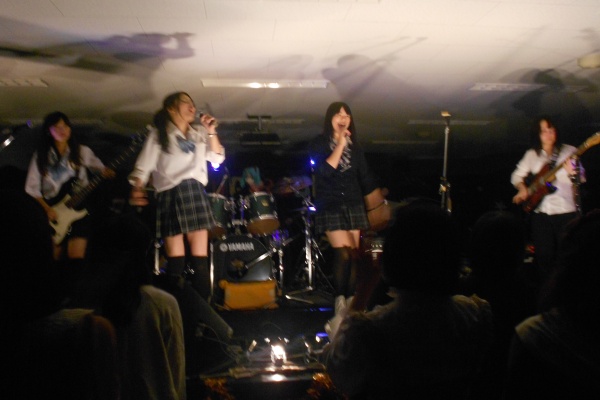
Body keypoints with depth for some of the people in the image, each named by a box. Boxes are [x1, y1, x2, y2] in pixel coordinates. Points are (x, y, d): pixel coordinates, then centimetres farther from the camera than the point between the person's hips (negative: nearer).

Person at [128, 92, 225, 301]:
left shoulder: (199, 133, 20)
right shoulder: (159, 133, 9)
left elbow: (217, 158, 15)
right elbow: (144, 165, 0)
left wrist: (211, 133, 4)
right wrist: (137, 189, -16)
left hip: (195, 193, 3)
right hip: (170, 195, -3)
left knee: (200, 258, -2)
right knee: (175, 260, -5)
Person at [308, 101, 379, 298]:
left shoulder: (354, 146, 12)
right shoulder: (319, 144, 0)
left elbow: (365, 177, 12)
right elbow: (325, 171, -17)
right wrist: (340, 144, -15)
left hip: (353, 204, 4)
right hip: (330, 206, -4)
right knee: (343, 254, -15)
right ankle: (340, 299, -1)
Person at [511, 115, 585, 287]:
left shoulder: (569, 151, 2)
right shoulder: (532, 154, 10)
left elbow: (581, 179, -5)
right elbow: (516, 175, 16)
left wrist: (572, 172, -26)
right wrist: (522, 188, -3)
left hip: (565, 211, -2)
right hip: (540, 213, 2)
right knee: (544, 256, 5)